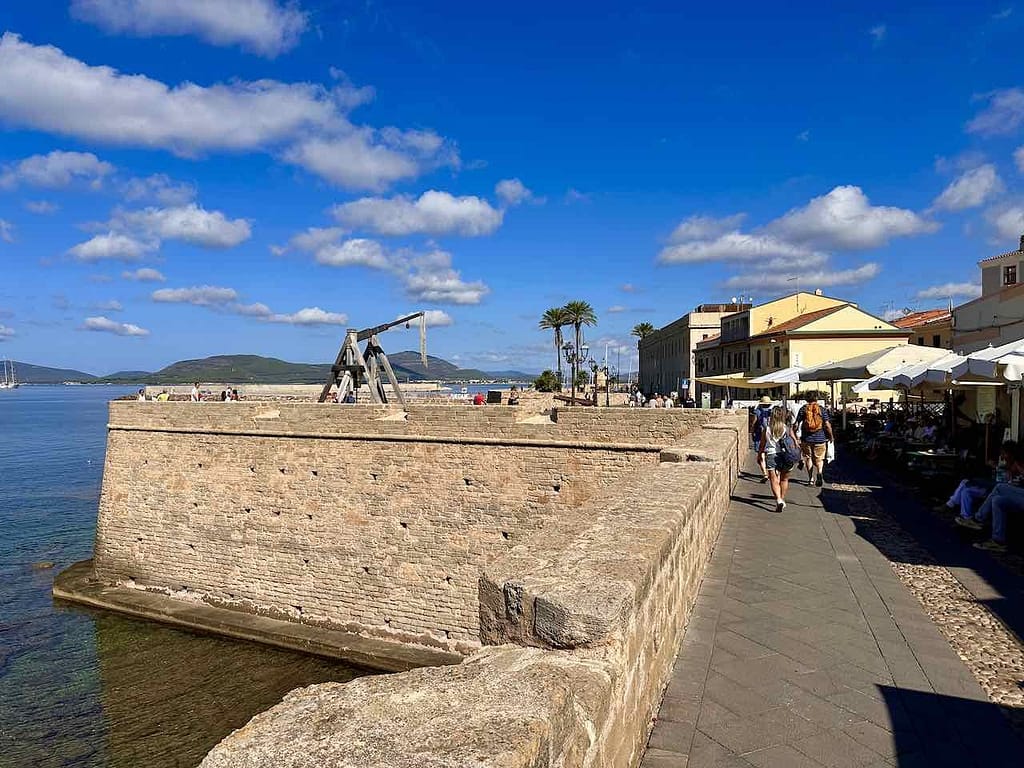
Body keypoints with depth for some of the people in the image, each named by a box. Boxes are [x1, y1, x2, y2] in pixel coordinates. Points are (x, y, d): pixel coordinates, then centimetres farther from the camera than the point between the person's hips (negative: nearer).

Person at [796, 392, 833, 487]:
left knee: (808, 458, 11)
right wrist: (831, 436, 7)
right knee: (819, 458, 10)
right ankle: (820, 472, -17)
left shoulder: (803, 409, -1)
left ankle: (811, 479, 12)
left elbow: (797, 424, -1)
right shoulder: (822, 409, -2)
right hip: (820, 438, 0)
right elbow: (827, 425, -5)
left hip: (806, 438, 0)